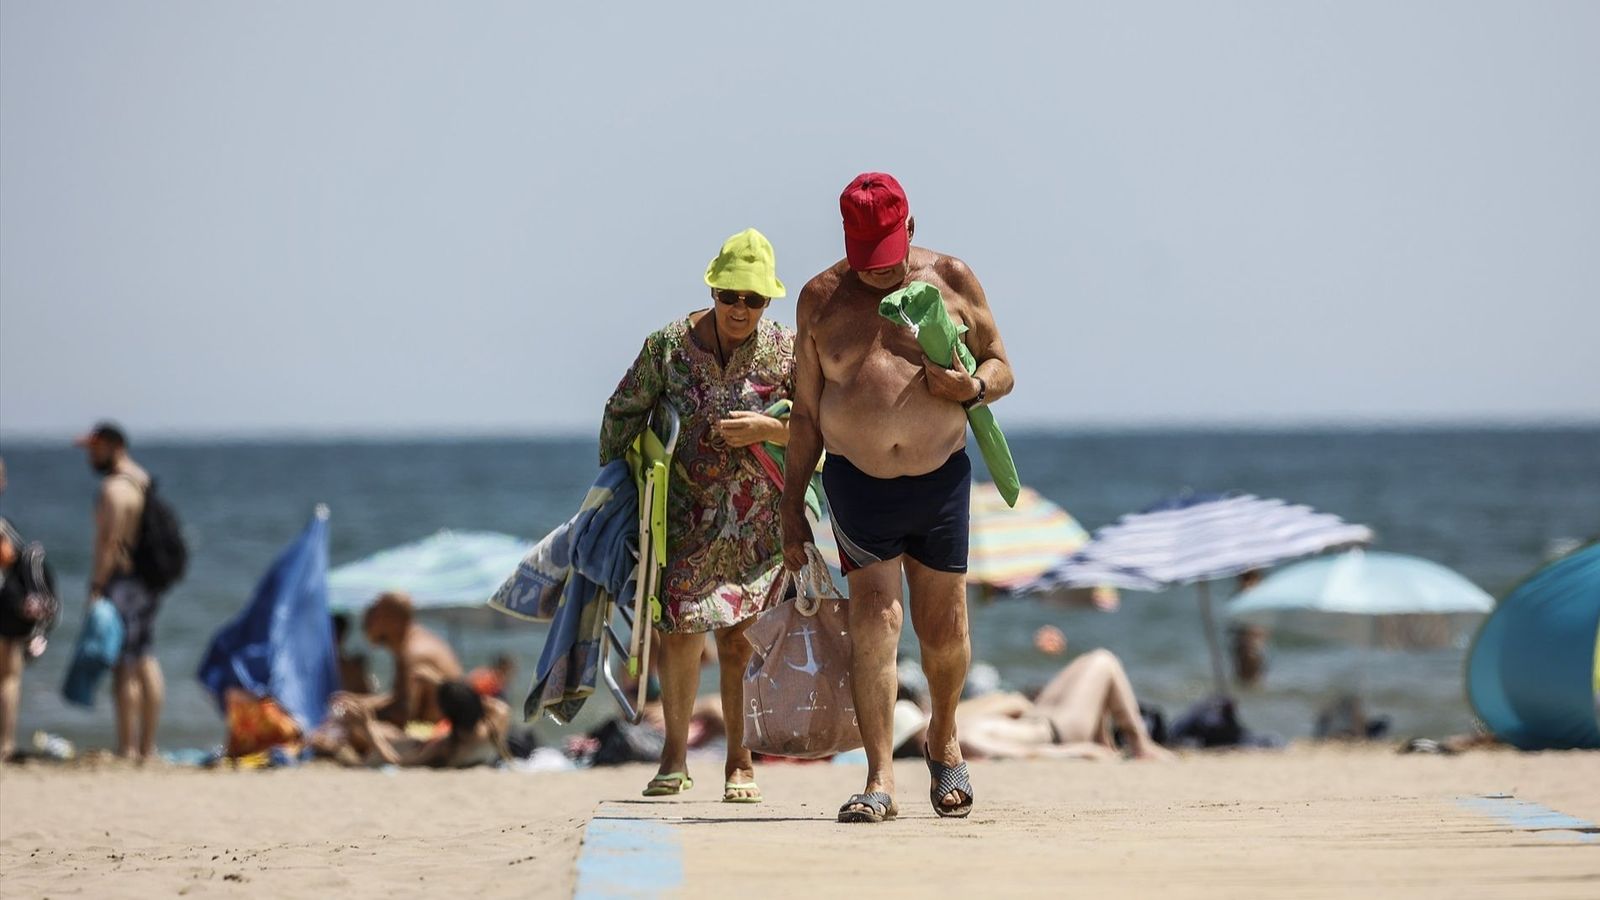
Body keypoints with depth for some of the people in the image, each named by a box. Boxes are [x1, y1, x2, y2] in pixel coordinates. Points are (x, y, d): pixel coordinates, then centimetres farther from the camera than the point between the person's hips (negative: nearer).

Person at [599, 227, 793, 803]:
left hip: (755, 517, -1)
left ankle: (740, 762, 6)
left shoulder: (786, 352, -4)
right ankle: (675, 756, 11)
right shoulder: (669, 346, -4)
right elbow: (623, 412, 7)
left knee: (738, 635, -4)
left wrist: (767, 429, -17)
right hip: (683, 512, 1)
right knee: (677, 625, -3)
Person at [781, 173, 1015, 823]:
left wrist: (972, 386, -15)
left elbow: (1001, 367, 9)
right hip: (856, 483, -1)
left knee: (943, 629, 8)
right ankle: (879, 782, -13)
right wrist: (792, 507, 6)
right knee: (873, 621, -11)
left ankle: (944, 741, 36)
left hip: (941, 480, 1)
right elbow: (805, 413, 9)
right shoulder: (821, 299, 4)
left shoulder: (951, 281, 2)